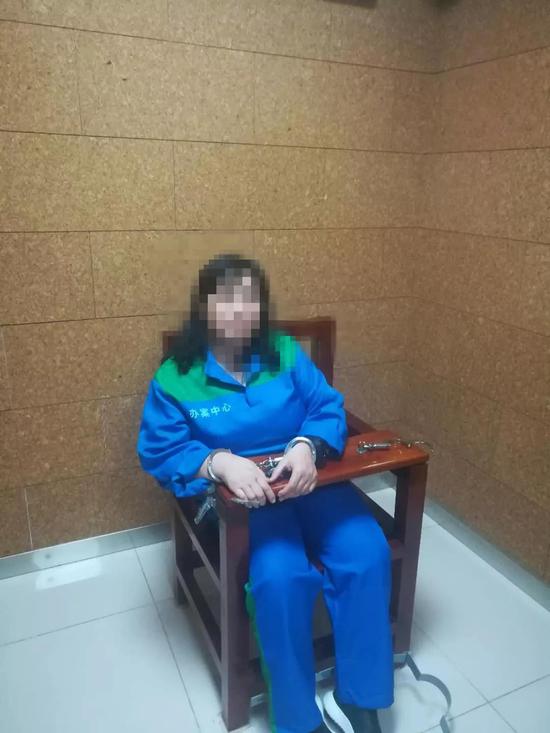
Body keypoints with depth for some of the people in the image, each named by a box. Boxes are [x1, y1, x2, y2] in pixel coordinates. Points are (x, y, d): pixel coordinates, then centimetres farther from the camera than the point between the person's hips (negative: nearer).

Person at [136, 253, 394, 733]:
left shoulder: (286, 352, 2)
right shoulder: (175, 376, -5)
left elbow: (329, 409, 0)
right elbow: (159, 453, -11)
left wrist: (307, 447, -23)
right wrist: (220, 463, -30)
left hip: (310, 479, 3)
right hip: (239, 496, -3)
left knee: (368, 553, -18)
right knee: (281, 576, -28)